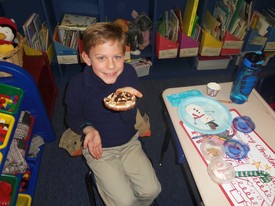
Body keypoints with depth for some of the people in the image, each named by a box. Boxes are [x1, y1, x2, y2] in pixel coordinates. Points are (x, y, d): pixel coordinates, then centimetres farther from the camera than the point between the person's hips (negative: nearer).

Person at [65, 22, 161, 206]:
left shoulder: (128, 73, -18)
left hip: (129, 142, 3)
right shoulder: (78, 85, -22)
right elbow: (72, 118, -2)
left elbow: (130, 120, -16)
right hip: (99, 148, -2)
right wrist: (88, 129, -23)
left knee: (152, 190, -2)